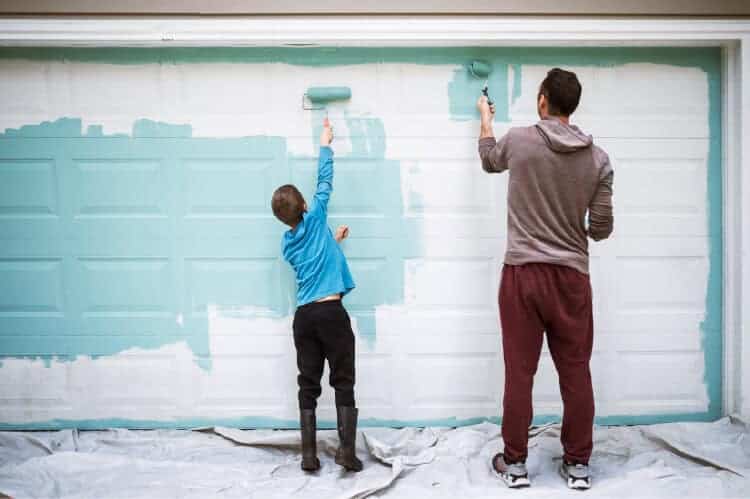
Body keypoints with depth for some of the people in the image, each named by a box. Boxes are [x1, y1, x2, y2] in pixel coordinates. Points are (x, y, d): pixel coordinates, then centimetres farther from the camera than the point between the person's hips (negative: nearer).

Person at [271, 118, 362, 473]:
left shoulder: (287, 244, 14)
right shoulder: (315, 219, 1)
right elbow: (324, 181, 12)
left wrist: (331, 241, 32)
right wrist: (325, 143, 22)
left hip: (303, 316, 5)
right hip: (331, 311, -4)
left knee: (308, 386, 9)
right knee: (343, 382, 1)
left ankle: (309, 454, 7)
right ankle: (347, 449, -6)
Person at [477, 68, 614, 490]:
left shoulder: (519, 141, -3)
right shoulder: (598, 158, 0)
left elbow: (489, 160, 21)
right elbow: (602, 228, 1)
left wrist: (485, 116, 38)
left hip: (523, 273, -1)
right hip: (572, 276, 1)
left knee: (519, 373, 5)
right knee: (576, 373, 10)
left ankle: (515, 463, 16)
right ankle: (578, 464, 19)